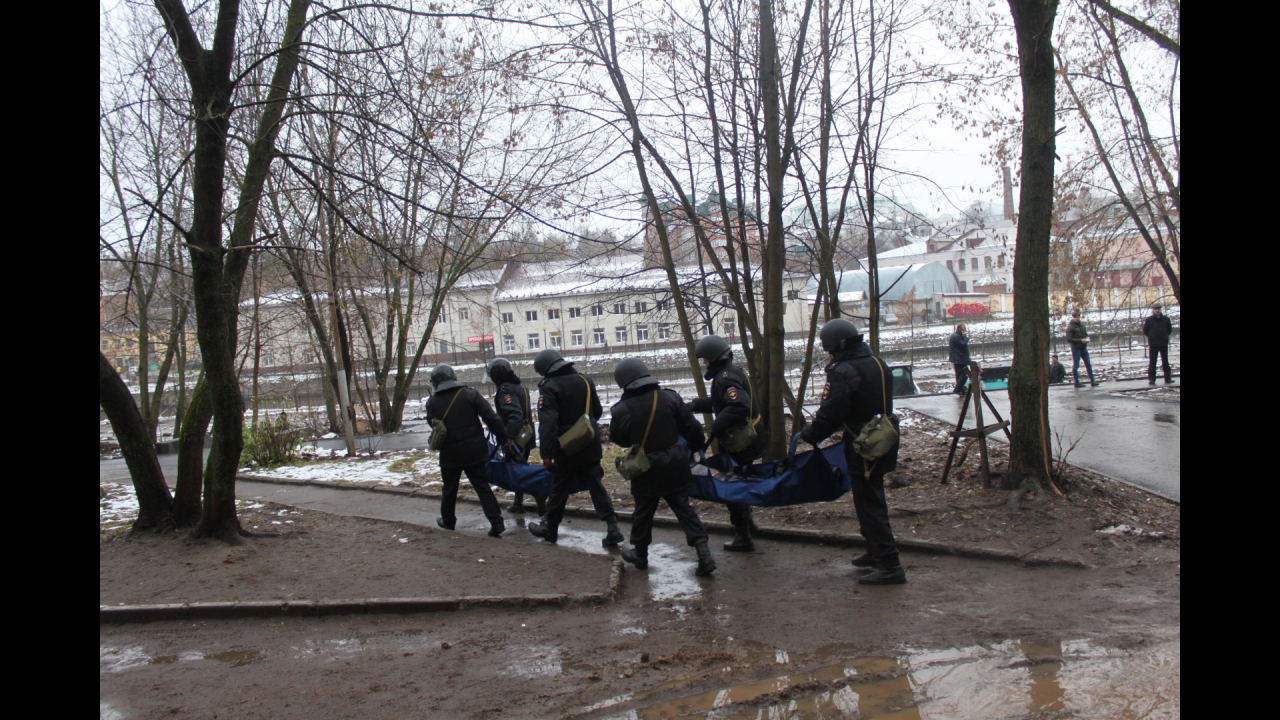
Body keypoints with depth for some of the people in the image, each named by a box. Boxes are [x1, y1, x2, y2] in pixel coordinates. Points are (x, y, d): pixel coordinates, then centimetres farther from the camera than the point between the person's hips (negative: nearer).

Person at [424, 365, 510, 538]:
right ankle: (496, 523, -3)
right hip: (475, 451, 0)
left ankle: (447, 520, 34)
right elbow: (491, 418, -9)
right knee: (482, 486, 5)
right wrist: (503, 438, -1)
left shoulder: (432, 402, -1)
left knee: (450, 488, 19)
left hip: (449, 454, 0)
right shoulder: (470, 394, -4)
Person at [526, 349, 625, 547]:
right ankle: (612, 528, -2)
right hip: (591, 446, 5)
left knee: (559, 488, 11)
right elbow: (598, 412, 16)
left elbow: (547, 423, -23)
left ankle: (549, 529, 27)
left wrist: (546, 454, -25)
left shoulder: (549, 387, -14)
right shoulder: (585, 381, 5)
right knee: (596, 486, 9)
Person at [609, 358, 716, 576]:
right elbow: (692, 427, -1)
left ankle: (639, 554, 33)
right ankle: (704, 553, 2)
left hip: (647, 468, -2)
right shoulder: (670, 397, -7)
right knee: (683, 507, 10)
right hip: (675, 463, 3)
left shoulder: (622, 410, -15)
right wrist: (697, 447, 16)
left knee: (643, 511, 15)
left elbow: (618, 439, 0)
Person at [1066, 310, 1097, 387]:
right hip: (1076, 348, -6)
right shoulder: (1070, 327, -9)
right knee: (1076, 365, 0)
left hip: (1084, 348, 6)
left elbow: (1086, 334, 22)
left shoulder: (1082, 325, 10)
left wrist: (1087, 339, -2)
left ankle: (1092, 380, 12)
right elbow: (1069, 339, -15)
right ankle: (1077, 382, 7)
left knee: (1088, 364, 7)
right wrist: (1081, 341, -19)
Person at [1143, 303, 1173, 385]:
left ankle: (1168, 379, 11)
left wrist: (1164, 336, 9)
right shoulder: (1149, 319, -3)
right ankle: (1151, 379, 3)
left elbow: (1169, 330, 15)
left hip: (1164, 344, 2)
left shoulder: (1166, 319, 2)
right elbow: (1145, 331, 6)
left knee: (1165, 362, 6)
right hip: (1153, 344, -2)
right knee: (1152, 363, 0)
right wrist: (1151, 337, 8)